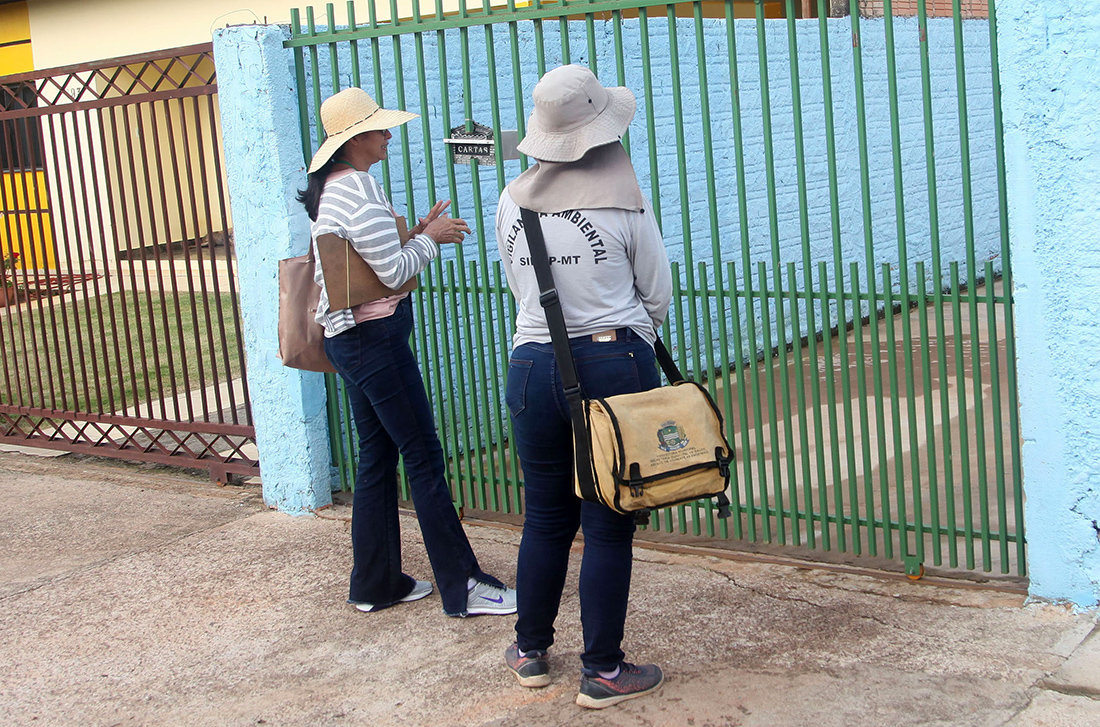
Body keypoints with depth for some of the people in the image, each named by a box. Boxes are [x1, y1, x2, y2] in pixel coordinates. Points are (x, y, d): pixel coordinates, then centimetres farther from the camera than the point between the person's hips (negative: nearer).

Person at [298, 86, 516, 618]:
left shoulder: (330, 190, 15)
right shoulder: (358, 188, -17)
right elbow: (394, 272, -18)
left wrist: (417, 234, 10)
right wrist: (430, 238, -2)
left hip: (347, 337, 10)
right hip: (374, 336, -10)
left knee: (377, 456, 14)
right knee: (424, 457, -5)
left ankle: (376, 584, 21)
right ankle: (461, 587, 0)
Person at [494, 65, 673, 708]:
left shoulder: (513, 202, 2)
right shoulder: (624, 197, -7)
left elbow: (520, 289, 11)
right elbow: (659, 294, 2)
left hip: (533, 367, 4)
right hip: (615, 365, -3)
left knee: (546, 517, 17)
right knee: (608, 525, 4)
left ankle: (532, 651, 29)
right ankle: (603, 672, 11)